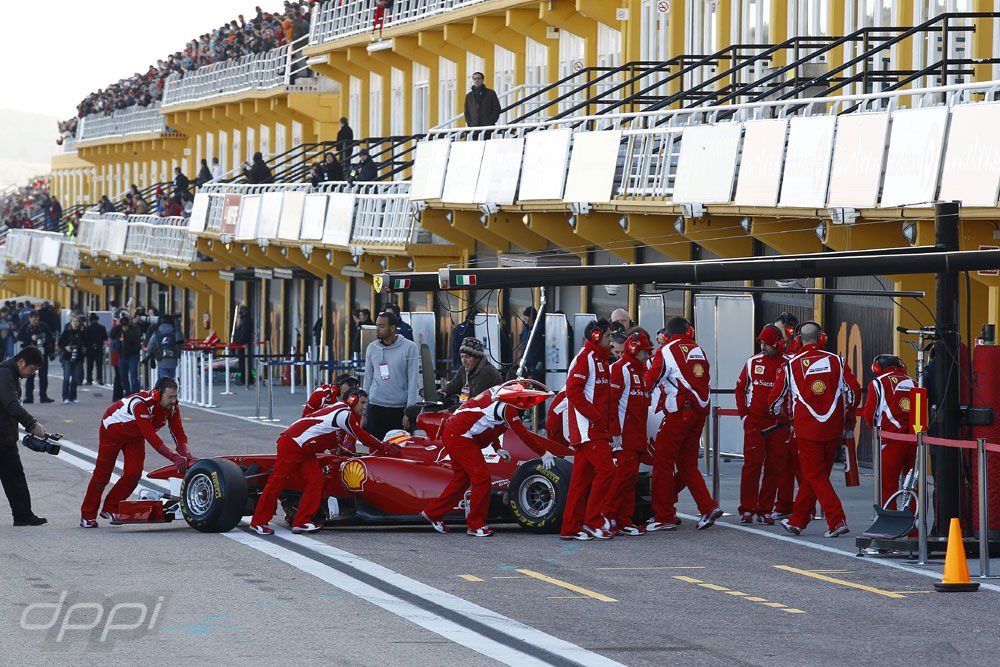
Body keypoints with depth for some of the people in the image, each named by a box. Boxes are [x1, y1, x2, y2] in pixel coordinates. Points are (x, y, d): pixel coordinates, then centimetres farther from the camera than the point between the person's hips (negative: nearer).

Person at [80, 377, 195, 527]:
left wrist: (187, 456, -37)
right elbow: (151, 436, -46)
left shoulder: (172, 406, -21)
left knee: (134, 474, -10)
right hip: (112, 429, -5)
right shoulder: (141, 404, -42)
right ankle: (87, 515, 19)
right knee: (102, 474, 4)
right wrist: (174, 457, -50)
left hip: (135, 436, 6)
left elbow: (179, 434, -20)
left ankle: (110, 509, 9)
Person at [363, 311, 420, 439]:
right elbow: (368, 379, 13)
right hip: (375, 408, 3)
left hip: (400, 409, -3)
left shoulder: (409, 347, -4)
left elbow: (413, 381, -5)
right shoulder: (372, 348, 8)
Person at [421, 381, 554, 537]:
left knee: (462, 479, 19)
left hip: (452, 434, 10)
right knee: (481, 477, -9)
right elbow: (523, 434, -16)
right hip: (460, 437, -10)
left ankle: (433, 512, 29)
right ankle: (475, 524, -3)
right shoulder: (507, 405, -15)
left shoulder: (499, 393, 14)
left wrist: (497, 449, 30)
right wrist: (544, 454, -9)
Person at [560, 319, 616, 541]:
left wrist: (606, 420, 12)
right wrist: (595, 416, -19)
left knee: (583, 477, 8)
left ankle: (572, 527, 9)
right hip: (588, 428, -10)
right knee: (606, 469, -14)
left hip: (596, 428, 10)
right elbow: (573, 390, -18)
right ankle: (593, 521, -9)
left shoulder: (599, 359, 21)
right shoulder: (585, 357, -9)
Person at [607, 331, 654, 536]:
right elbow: (612, 401, -14)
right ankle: (608, 514, -10)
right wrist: (615, 433, -20)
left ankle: (625, 521, 7)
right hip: (623, 434, -9)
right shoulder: (620, 369, -7)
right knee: (627, 472, -16)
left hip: (637, 436, 9)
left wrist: (645, 435, 22)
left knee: (631, 476, 7)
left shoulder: (641, 371, 21)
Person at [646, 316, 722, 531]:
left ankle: (664, 517, 2)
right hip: (699, 412, 7)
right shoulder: (699, 351, 13)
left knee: (663, 463, 1)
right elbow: (705, 381, 14)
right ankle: (708, 507, 6)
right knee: (688, 463, 17)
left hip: (678, 413, -7)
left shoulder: (667, 351, -6)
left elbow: (650, 381, -4)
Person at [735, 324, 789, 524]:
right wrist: (743, 413, 5)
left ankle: (765, 510, 10)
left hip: (778, 423, 0)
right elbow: (740, 388, 13)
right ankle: (747, 510, -3)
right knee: (752, 464, -7)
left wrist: (789, 417, 1)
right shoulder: (753, 362, 6)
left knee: (774, 467, 2)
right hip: (754, 422, 0)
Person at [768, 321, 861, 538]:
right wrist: (849, 416, 21)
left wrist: (778, 415, 29)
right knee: (813, 475, 14)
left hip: (807, 427, -3)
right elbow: (853, 391, 3)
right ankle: (797, 521, 23)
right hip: (833, 427, 3)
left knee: (816, 476, 1)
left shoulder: (792, 365, -2)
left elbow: (776, 397, 6)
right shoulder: (836, 361, 2)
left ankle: (837, 521, -12)